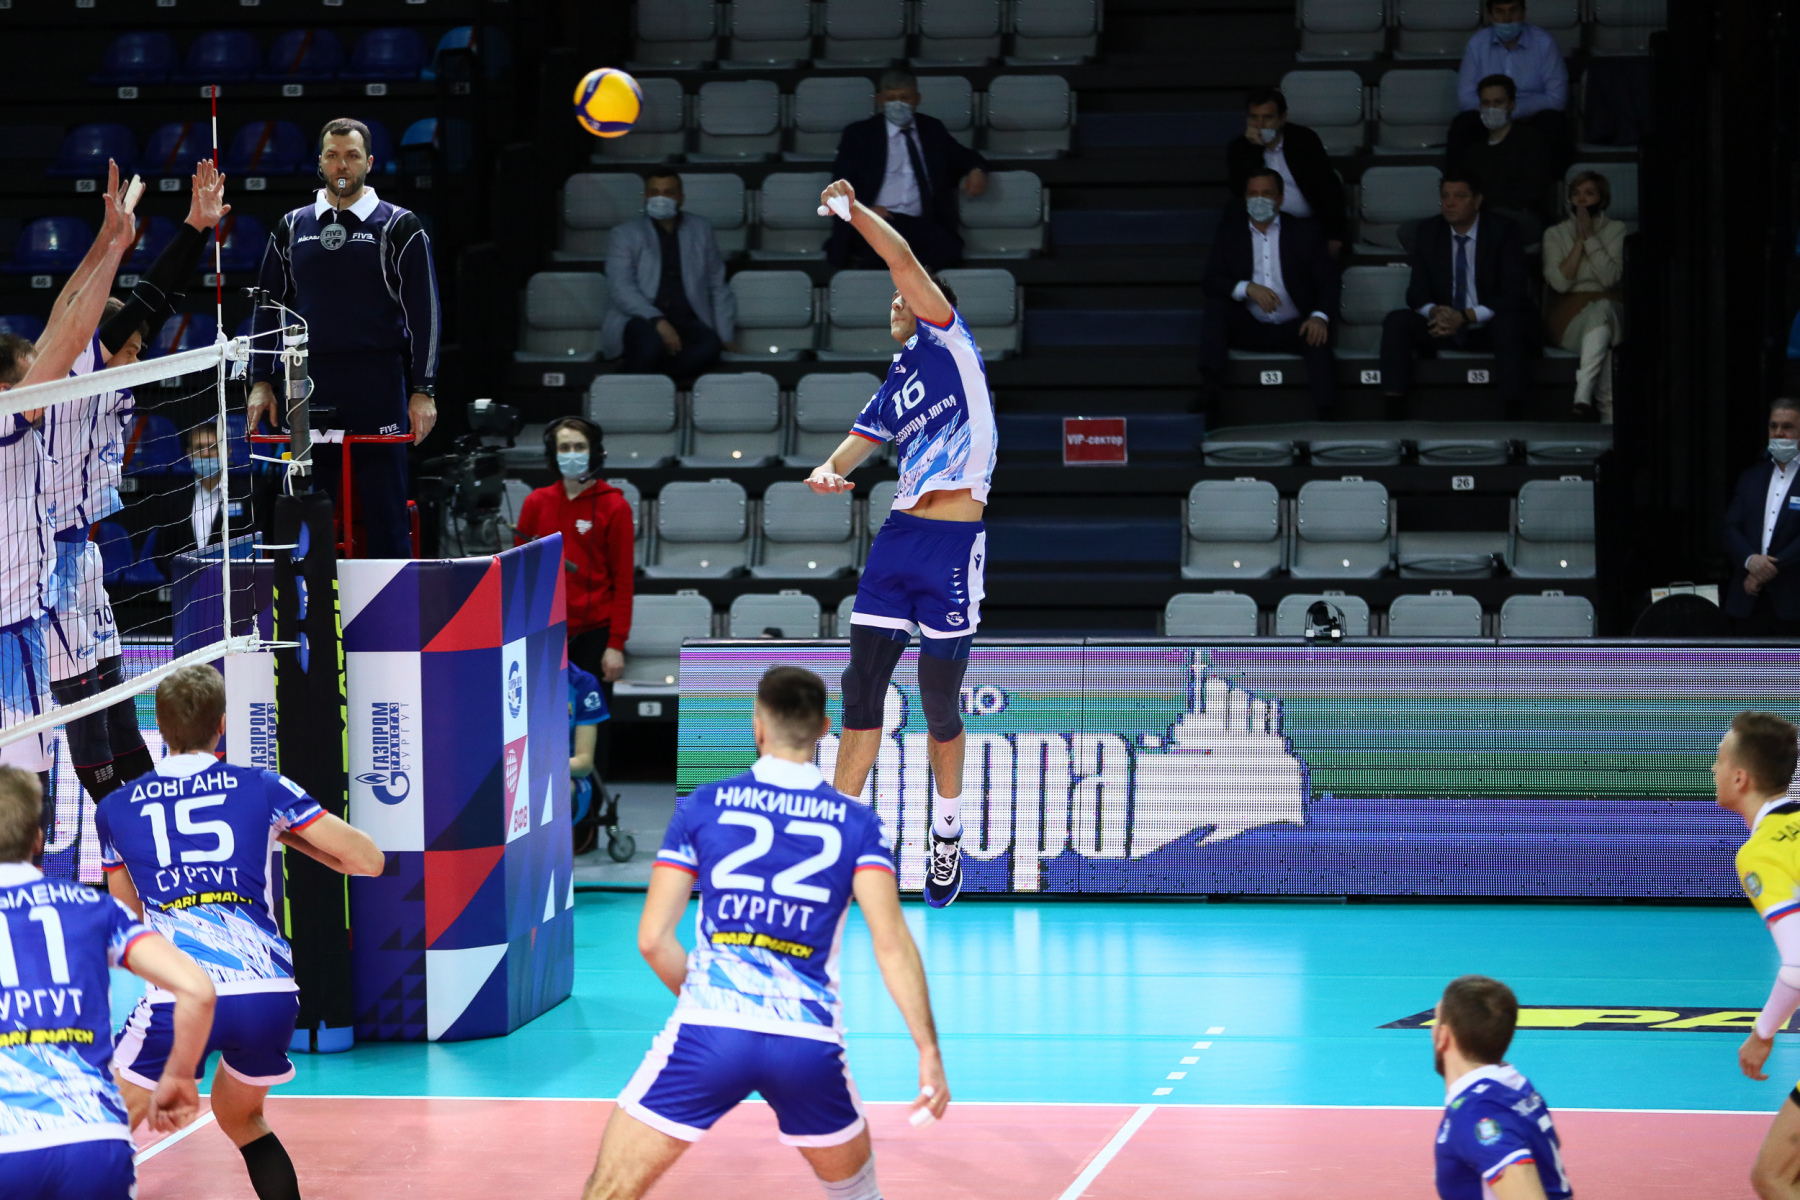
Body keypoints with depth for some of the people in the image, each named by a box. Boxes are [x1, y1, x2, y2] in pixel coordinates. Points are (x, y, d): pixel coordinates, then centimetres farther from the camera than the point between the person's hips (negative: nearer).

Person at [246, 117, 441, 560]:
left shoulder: (399, 226, 3)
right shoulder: (292, 228, 13)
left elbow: (424, 312, 0)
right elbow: (268, 307, 17)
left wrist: (423, 391, -7)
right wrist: (261, 381, 9)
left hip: (377, 390, -3)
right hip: (307, 385, 3)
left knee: (384, 511, -4)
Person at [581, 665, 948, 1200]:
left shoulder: (702, 806, 8)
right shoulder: (859, 823, 8)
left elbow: (652, 938, 6)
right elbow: (891, 942, -3)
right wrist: (929, 1049, -4)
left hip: (707, 1033, -1)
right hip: (811, 1043, 1)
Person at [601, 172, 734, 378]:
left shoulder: (701, 230, 18)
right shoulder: (625, 235, 7)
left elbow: (718, 289, 19)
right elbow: (622, 289, -7)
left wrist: (725, 337, 5)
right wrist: (658, 322, -23)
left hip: (687, 321, 2)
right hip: (639, 319, -2)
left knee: (709, 345, -35)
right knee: (651, 343, -40)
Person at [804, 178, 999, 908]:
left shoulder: (949, 344, 4)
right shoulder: (894, 388, 20)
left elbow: (906, 262, -6)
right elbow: (855, 447, 13)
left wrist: (855, 210, -5)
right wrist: (827, 472, -8)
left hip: (954, 544, -6)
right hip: (899, 538, 6)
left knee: (940, 703, 1)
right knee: (862, 688, -1)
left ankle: (947, 837, 18)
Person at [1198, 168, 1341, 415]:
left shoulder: (1305, 232, 10)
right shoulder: (1230, 234, 13)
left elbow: (1328, 281, 2)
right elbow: (1210, 281, 2)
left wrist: (1320, 317, -21)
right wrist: (1248, 288, -19)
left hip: (1292, 329, -2)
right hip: (1249, 328, 2)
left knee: (1317, 338, -34)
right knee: (1216, 306, -25)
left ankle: (1326, 417, -48)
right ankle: (1210, 384, -38)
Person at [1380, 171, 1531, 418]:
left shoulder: (1502, 231, -5)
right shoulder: (1428, 232, 6)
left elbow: (1513, 294, -13)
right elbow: (1417, 292, 4)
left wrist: (1466, 317, -26)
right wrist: (1433, 312, -22)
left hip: (1490, 328, -3)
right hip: (1444, 326, 3)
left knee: (1509, 323, -37)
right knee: (1396, 321, -23)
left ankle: (1512, 414, -42)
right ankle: (1392, 412, -33)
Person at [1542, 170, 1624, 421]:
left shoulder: (1616, 230, 11)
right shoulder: (1555, 234, 13)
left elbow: (1610, 277, -7)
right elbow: (1559, 282, -5)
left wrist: (1590, 237, -8)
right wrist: (1579, 241, -5)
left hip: (1610, 310, 0)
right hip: (1569, 317, 0)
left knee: (1600, 309, -39)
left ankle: (1583, 396, -53)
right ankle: (1608, 409, -46)